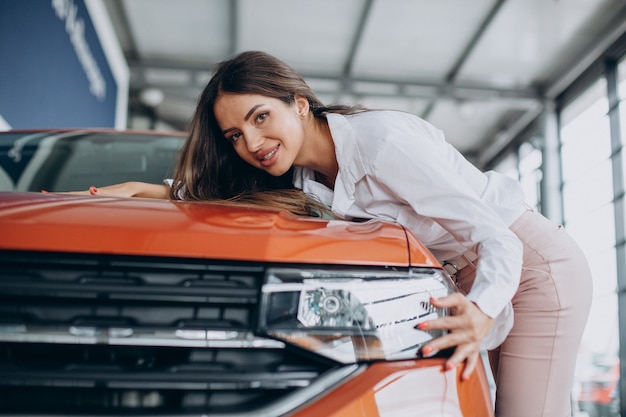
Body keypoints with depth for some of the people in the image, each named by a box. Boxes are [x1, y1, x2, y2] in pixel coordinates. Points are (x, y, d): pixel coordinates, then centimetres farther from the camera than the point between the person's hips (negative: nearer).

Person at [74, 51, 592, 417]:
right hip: (469, 277, 7)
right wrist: (147, 189, -4)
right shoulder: (303, 176, -4)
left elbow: (495, 236, -30)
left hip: (533, 261, -6)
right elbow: (216, 194, 11)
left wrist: (481, 311, -48)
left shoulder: (383, 139, -29)